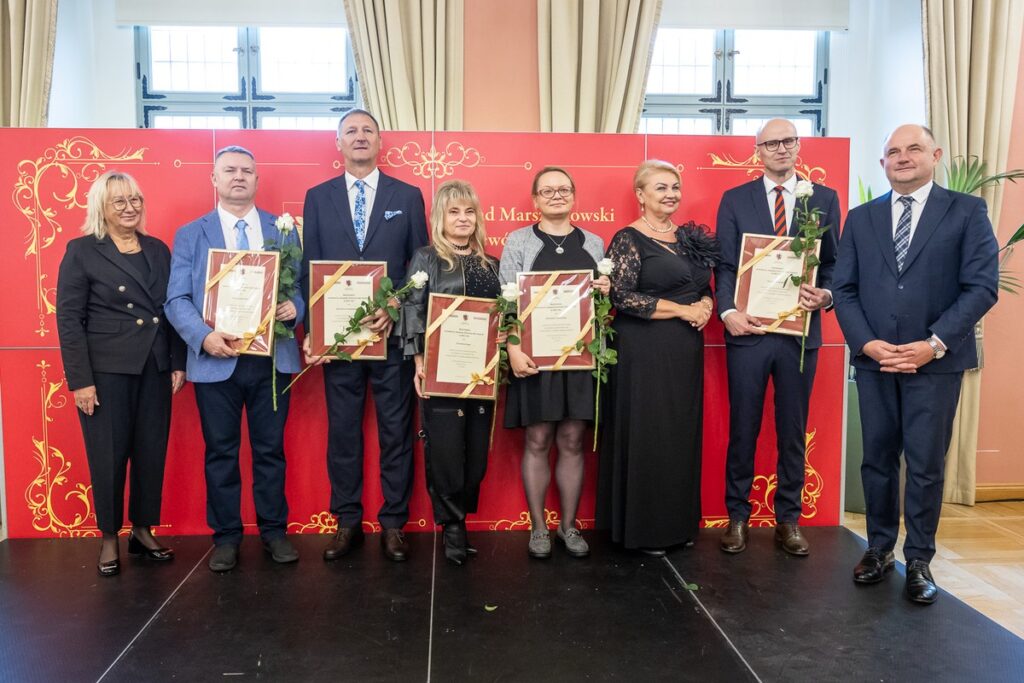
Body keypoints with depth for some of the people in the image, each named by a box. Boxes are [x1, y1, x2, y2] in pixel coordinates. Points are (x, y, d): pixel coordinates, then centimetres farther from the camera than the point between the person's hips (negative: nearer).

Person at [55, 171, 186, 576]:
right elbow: (69, 320, -7)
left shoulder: (158, 250, 9)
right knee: (108, 455, 4)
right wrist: (80, 379, -12)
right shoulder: (81, 251, -3)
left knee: (152, 452, 9)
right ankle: (109, 539, 21)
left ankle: (143, 531, 24)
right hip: (106, 371, -4)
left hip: (155, 368, 4)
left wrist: (177, 362, 4)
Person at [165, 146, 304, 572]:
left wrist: (295, 307, -15)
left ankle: (273, 529, 23)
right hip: (215, 360, -1)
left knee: (270, 449, 9)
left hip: (272, 358, 1)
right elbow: (177, 300, -1)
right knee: (221, 452, 8)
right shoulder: (190, 235, 5)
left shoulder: (284, 230, 9)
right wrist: (204, 336, -19)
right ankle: (226, 536, 22)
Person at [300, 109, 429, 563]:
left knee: (396, 430, 4)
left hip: (393, 332, -1)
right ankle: (347, 522, 20)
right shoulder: (318, 197, 9)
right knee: (342, 430, 7)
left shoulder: (408, 196, 6)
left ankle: (393, 524, 16)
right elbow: (309, 268, 6)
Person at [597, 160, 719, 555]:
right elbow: (622, 296, -16)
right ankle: (643, 528, 14)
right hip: (644, 350, -6)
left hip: (686, 348, 7)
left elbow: (705, 286, 19)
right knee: (646, 436, 0)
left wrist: (705, 307, -5)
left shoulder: (689, 237, 12)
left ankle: (678, 522, 25)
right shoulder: (628, 239, -8)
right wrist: (682, 309, -14)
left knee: (682, 434, 12)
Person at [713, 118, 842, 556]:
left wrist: (826, 295, -14)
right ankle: (737, 515, 20)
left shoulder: (825, 199, 8)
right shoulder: (735, 200, 5)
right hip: (748, 329, -1)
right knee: (742, 429, 7)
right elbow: (725, 265, 0)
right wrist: (729, 312, -14)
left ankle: (788, 520, 22)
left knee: (793, 431, 10)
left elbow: (834, 262, 6)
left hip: (800, 331, 1)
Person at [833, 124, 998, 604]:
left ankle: (918, 560, 18)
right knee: (877, 459, 10)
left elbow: (982, 286, -6)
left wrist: (934, 344, -15)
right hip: (874, 359, 3)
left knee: (926, 465, 3)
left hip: (936, 360, -2)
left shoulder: (967, 212, 2)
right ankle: (880, 548, 25)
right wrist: (867, 343, -9)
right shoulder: (860, 218, 10)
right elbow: (844, 289, 6)